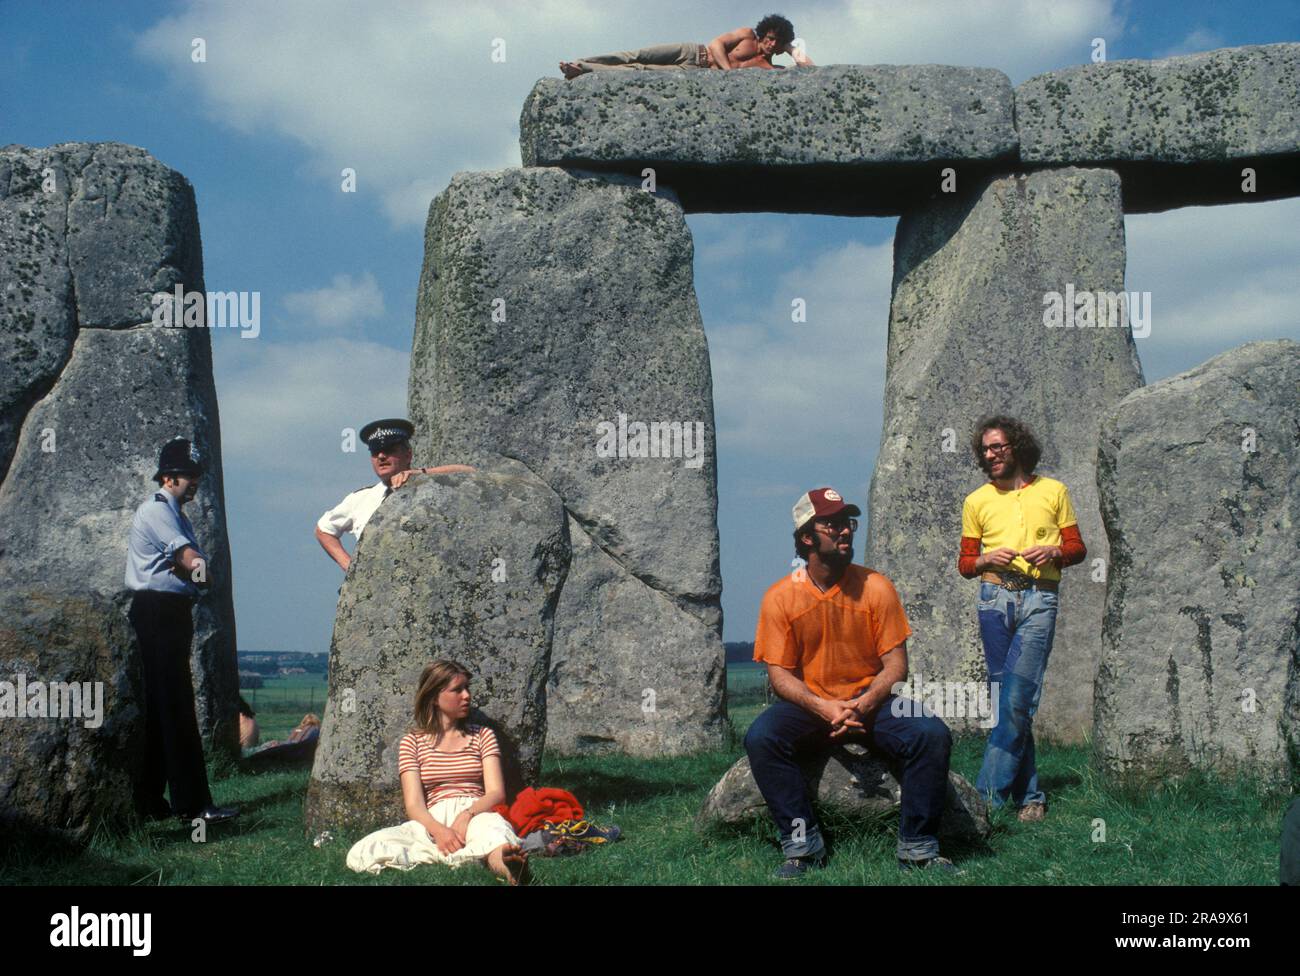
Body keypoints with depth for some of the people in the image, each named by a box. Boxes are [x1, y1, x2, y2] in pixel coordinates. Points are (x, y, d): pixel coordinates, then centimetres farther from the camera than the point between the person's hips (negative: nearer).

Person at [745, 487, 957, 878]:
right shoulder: (780, 596, -4)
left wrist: (864, 704, -21)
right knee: (760, 738, -30)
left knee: (932, 735, -26)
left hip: (871, 703, 1)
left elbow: (896, 664, -3)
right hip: (809, 706, -1)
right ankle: (801, 846, -18)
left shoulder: (875, 586, -2)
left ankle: (917, 848, -13)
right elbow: (780, 674, -5)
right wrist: (822, 708, -23)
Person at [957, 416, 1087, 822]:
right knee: (1009, 700, 1)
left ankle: (990, 795, -11)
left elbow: (1077, 548, 13)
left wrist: (1053, 552, -7)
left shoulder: (1053, 491, 11)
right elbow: (964, 563, 14)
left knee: (1017, 700, -12)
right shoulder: (977, 501, 14)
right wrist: (988, 559, -7)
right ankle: (1029, 796, 8)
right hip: (994, 597, 2)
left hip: (1039, 599, -2)